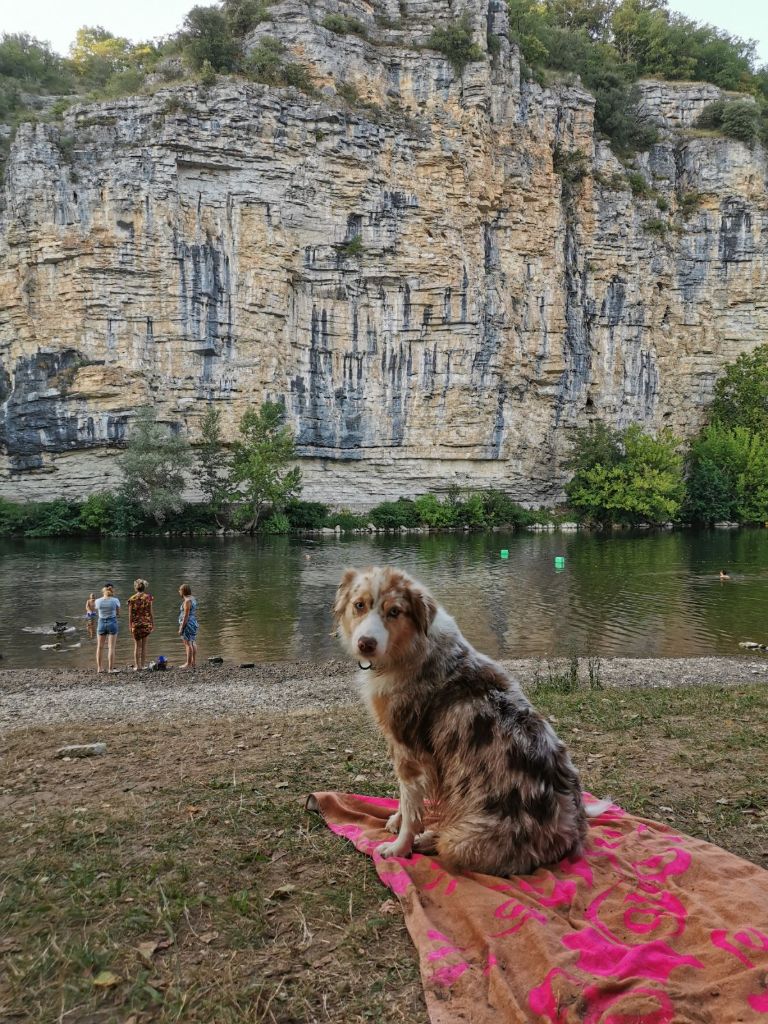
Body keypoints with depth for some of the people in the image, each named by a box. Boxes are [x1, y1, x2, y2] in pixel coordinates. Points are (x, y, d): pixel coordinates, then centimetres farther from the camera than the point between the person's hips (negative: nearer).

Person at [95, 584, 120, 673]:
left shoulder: (98, 601, -4)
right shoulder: (115, 600, -8)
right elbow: (118, 613, 4)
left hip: (101, 623, 2)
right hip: (112, 623, -2)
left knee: (99, 647, 14)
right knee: (112, 647, 2)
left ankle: (99, 668, 18)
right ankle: (111, 668, 1)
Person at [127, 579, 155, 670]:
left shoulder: (132, 599, -4)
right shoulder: (148, 597, -4)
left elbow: (130, 614, -4)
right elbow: (150, 612, -3)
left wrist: (130, 625, 3)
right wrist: (153, 623, 4)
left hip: (136, 623, 0)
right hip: (146, 623, 0)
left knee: (137, 645, 9)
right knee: (144, 644, 11)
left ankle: (137, 665, 7)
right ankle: (143, 665, 10)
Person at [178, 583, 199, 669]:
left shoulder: (187, 601, -16)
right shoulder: (193, 599, 12)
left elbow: (186, 615, -20)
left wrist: (181, 628, -18)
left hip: (188, 624, -10)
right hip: (194, 623, 10)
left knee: (188, 643, -7)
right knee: (193, 643, 12)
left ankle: (188, 663, -5)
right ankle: (194, 662, 15)